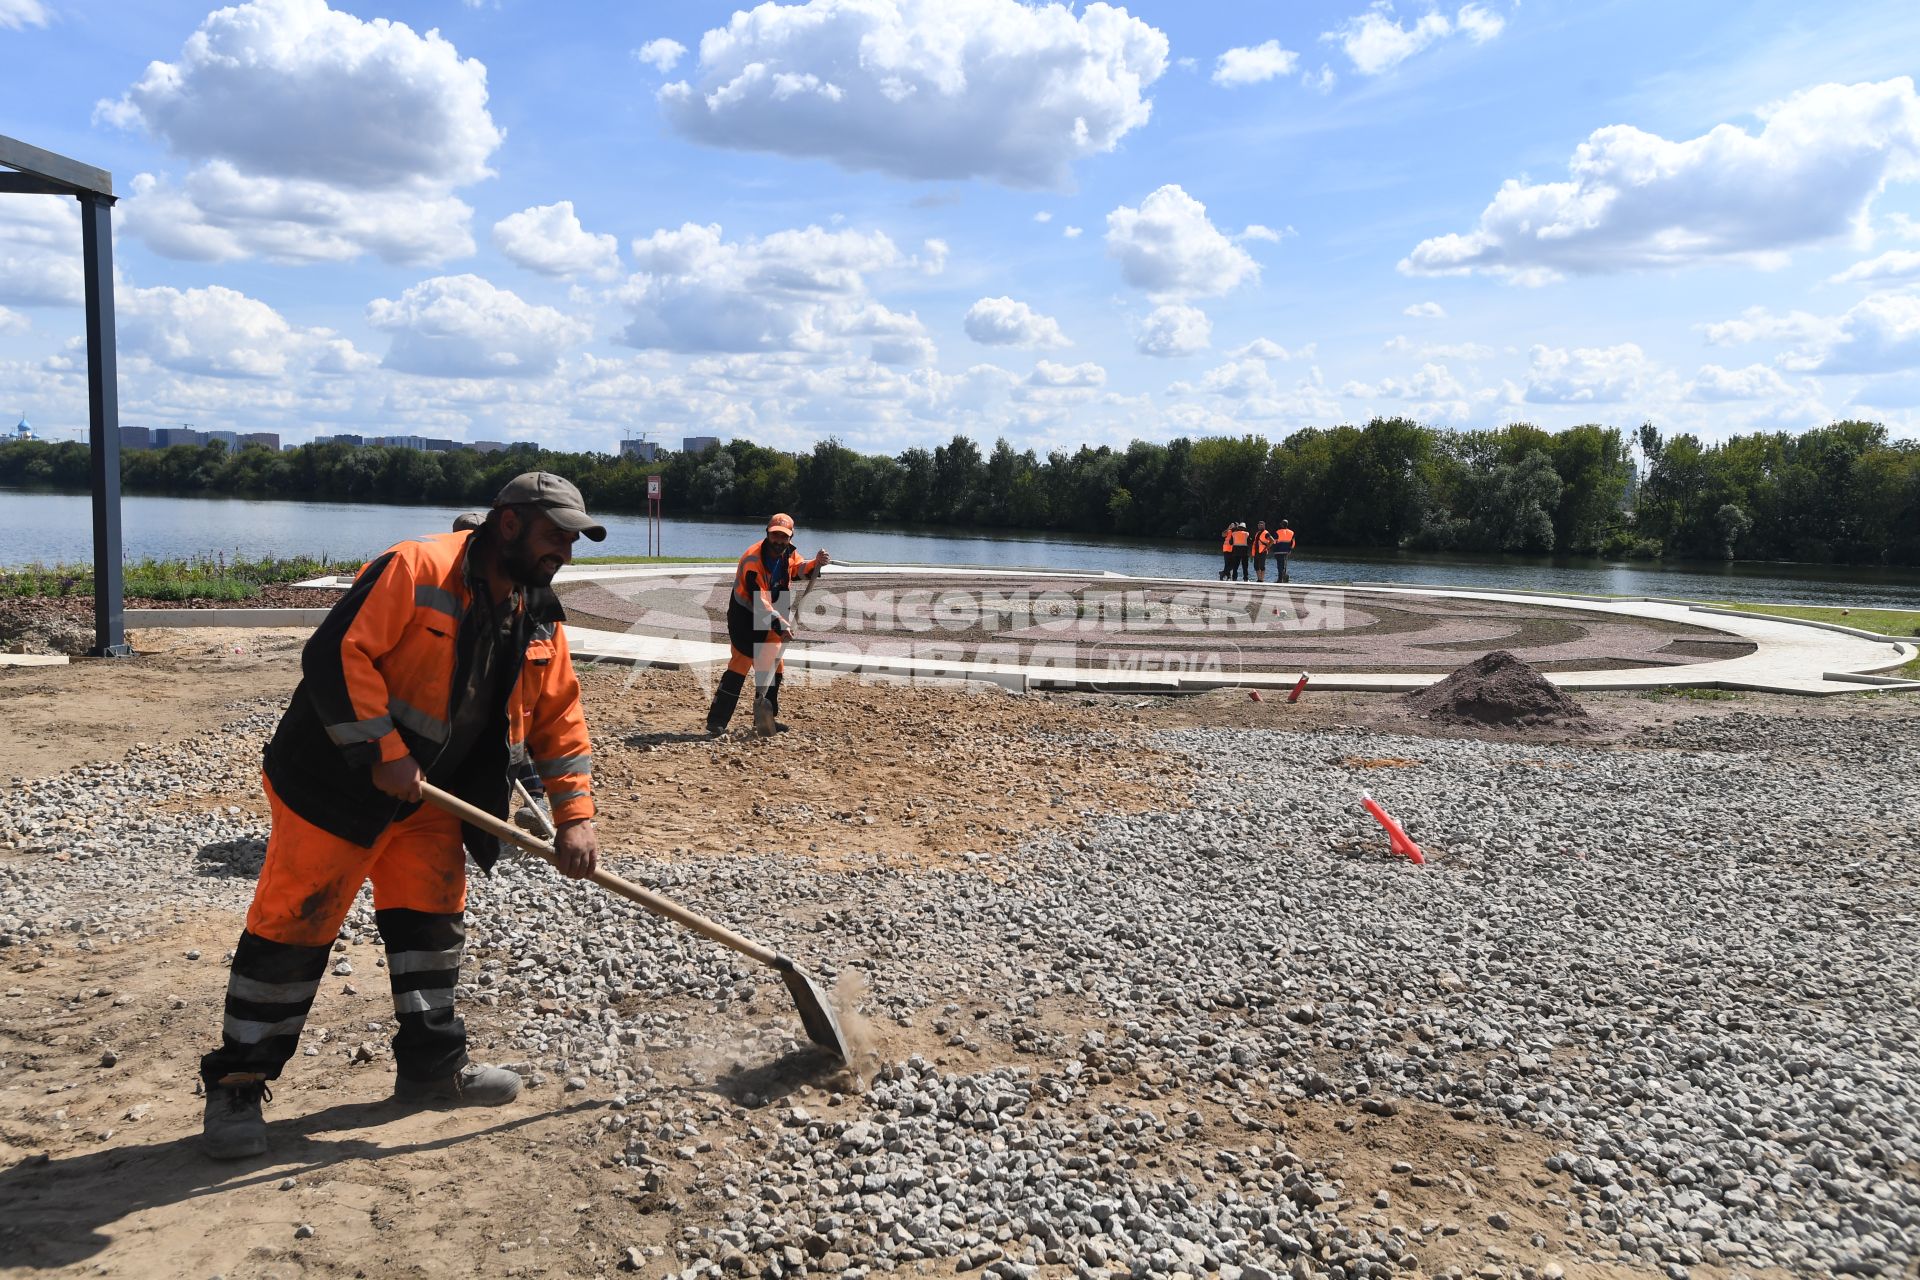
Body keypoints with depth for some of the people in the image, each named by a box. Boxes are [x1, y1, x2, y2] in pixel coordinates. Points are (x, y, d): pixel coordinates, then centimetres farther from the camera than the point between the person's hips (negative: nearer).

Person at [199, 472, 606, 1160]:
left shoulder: (540, 619, 3)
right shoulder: (417, 569, -22)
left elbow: (558, 716, 6)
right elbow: (335, 656, -26)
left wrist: (575, 814, -3)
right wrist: (384, 756, -26)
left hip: (430, 795, 8)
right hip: (334, 783, -8)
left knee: (433, 920, 13)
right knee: (292, 927, -1)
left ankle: (432, 1063, 28)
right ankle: (237, 1084, 14)